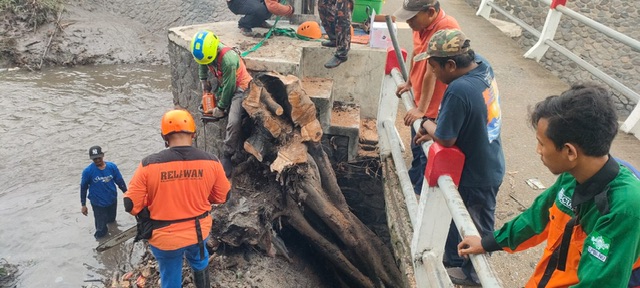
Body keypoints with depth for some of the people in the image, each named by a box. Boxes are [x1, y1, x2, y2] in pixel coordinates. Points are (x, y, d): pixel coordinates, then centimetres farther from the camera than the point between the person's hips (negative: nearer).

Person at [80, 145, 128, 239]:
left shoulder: (112, 166, -12)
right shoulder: (88, 171, -17)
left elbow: (120, 182, -2)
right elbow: (83, 188, -6)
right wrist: (83, 205, -1)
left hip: (112, 201, 3)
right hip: (98, 204, -3)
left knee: (111, 220, 27)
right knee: (101, 231, 3)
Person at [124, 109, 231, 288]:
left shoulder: (149, 164, -20)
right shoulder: (211, 162, -14)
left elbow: (132, 205, -13)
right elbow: (222, 197, 0)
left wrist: (154, 206, 7)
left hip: (164, 237, -2)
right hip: (200, 231, 2)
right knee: (199, 260, 35)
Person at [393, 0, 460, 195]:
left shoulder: (446, 29, -30)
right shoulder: (421, 24, -4)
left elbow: (431, 74, -29)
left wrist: (421, 108, -25)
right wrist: (409, 83, 18)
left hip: (434, 107, -8)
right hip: (419, 101, 8)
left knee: (427, 153, 8)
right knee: (417, 147, 27)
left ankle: (421, 192, 27)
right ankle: (413, 180, 48)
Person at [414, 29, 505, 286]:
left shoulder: (459, 90, -35)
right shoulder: (481, 64, -7)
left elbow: (445, 138, -24)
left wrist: (427, 124, -6)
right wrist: (435, 129, -1)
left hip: (477, 174, -9)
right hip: (488, 164, 9)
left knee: (476, 228, 16)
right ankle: (453, 260, 47)